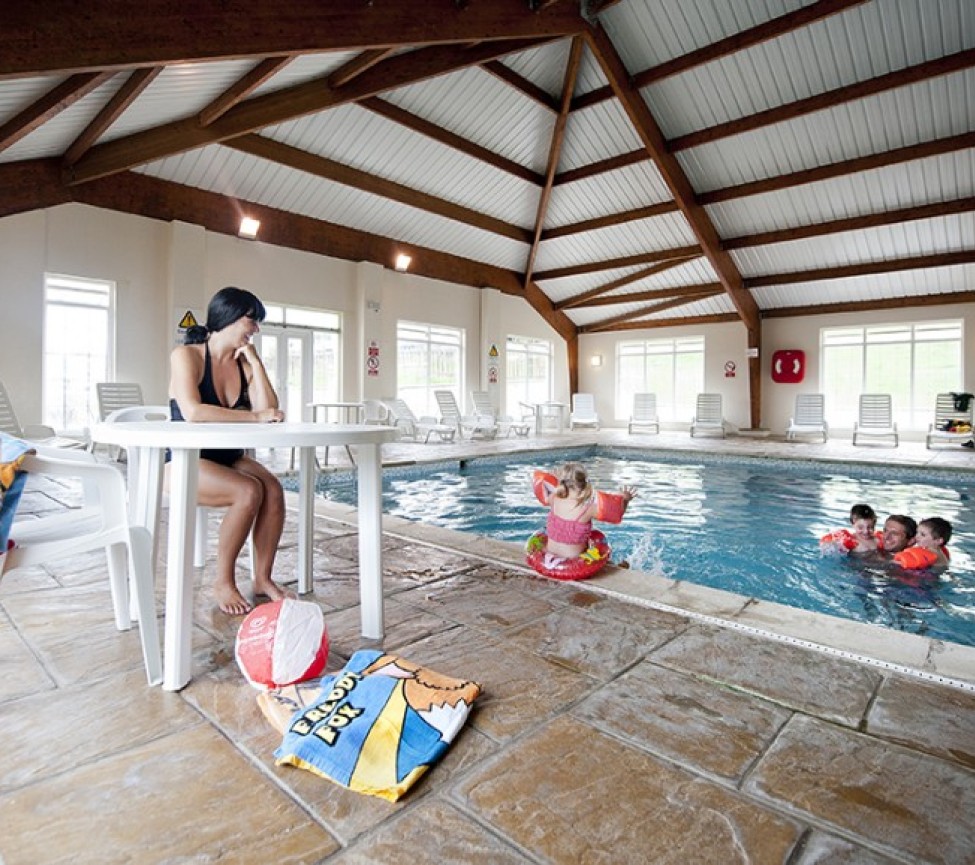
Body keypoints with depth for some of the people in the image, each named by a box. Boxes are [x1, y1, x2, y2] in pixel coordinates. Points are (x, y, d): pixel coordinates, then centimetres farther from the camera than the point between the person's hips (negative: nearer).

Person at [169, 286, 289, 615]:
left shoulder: (244, 363, 6)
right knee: (249, 491, -29)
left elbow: (270, 412, -8)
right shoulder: (186, 355, -10)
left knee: (273, 488, -23)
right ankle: (223, 581, -11)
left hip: (227, 458, 5)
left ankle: (263, 578, -10)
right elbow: (192, 411, -26)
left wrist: (255, 361, -7)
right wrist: (254, 416, -26)